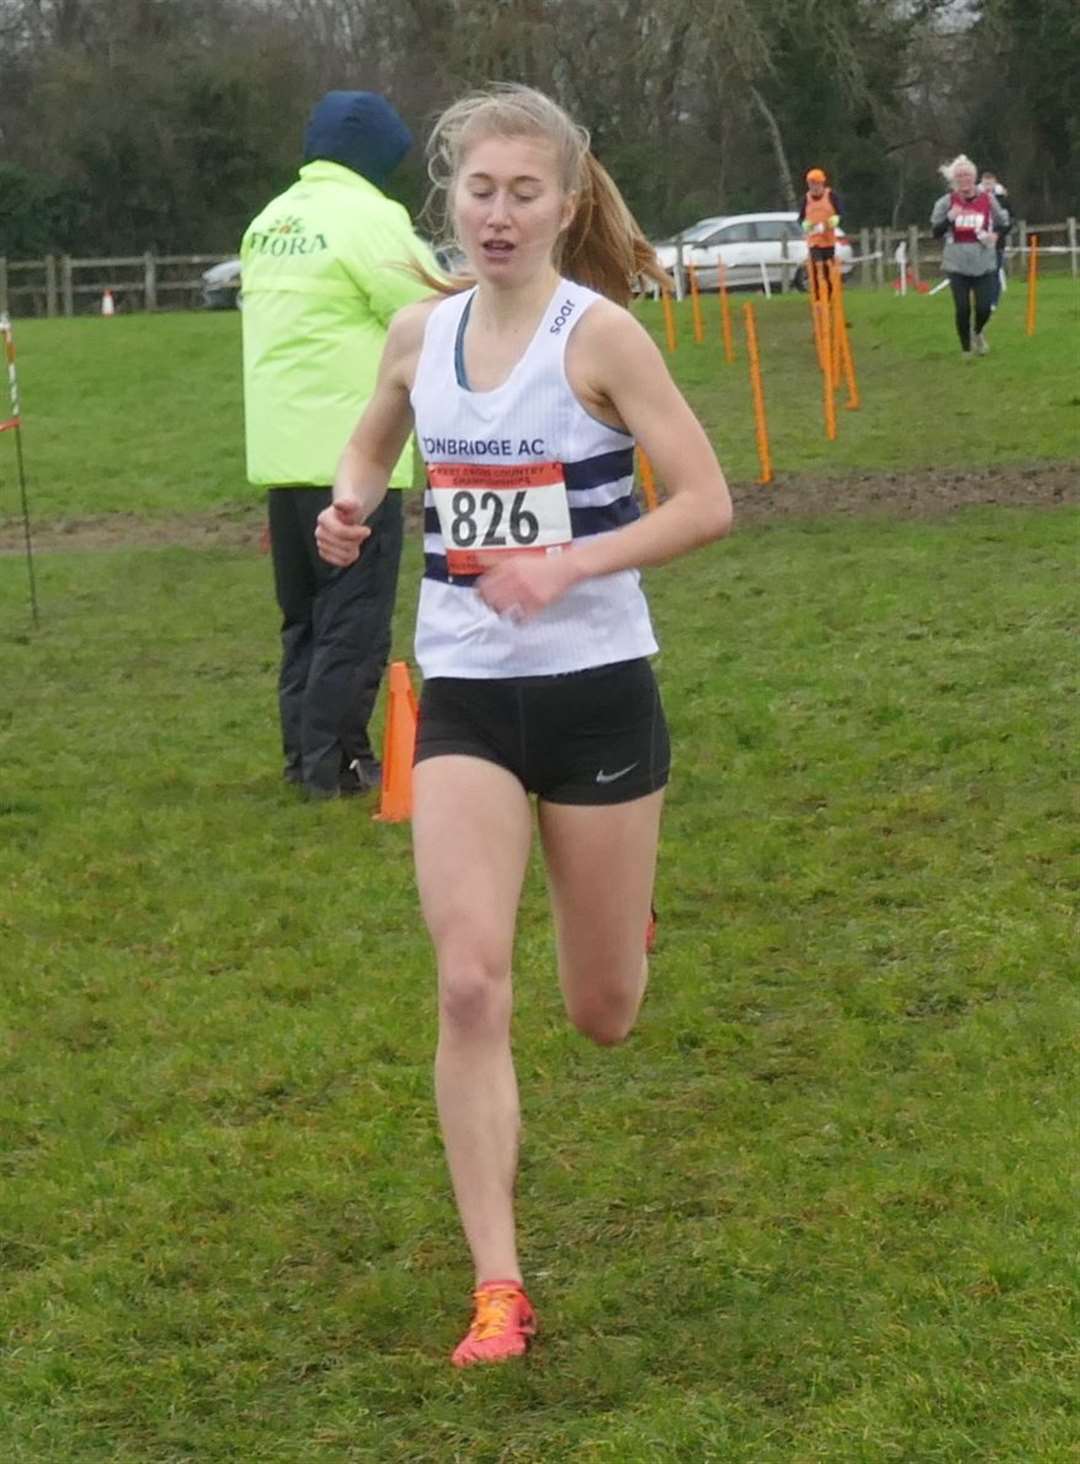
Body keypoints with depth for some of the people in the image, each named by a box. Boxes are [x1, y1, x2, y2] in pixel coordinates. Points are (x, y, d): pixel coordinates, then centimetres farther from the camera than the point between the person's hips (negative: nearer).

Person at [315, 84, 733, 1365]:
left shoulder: (598, 334, -12)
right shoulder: (419, 335, 1)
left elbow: (707, 502, -13)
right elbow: (369, 448, 21)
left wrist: (571, 565, -25)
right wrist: (349, 510, -1)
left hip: (596, 689, -2)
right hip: (464, 693, 3)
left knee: (602, 1015, 11)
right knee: (469, 986, -14)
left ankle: (618, 916, 50)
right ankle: (498, 1290, -8)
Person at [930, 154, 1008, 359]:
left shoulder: (987, 200, 2)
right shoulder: (946, 202, -1)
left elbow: (1001, 224, 14)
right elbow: (936, 232, -2)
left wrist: (995, 235, -8)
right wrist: (950, 218, -19)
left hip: (984, 263, 1)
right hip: (957, 264, -1)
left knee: (984, 308, -3)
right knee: (963, 309, -3)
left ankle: (977, 333, 31)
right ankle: (966, 348, 16)